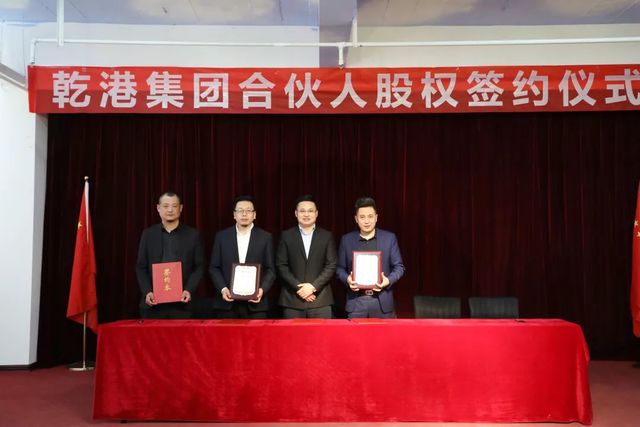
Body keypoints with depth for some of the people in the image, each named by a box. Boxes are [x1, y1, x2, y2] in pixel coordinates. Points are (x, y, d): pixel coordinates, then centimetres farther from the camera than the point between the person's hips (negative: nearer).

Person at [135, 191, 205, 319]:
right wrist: (147, 292, -6)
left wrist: (189, 290, -11)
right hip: (153, 303, 1)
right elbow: (141, 267, 8)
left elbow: (199, 267, 3)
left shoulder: (193, 235, 5)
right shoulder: (148, 234, 9)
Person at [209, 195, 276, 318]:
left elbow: (270, 269, 4)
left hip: (255, 303, -1)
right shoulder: (221, 236, 7)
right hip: (227, 302, 1)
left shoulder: (265, 237, 5)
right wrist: (222, 288, -8)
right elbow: (214, 268, 6)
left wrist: (262, 289, -12)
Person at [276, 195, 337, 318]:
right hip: (292, 300, 0)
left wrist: (313, 286, -10)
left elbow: (331, 266, 2)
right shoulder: (286, 236, 7)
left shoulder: (327, 236, 8)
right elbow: (281, 265, 2)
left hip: (320, 300, 0)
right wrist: (298, 287, -9)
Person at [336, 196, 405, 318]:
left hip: (383, 301, 0)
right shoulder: (347, 240, 5)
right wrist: (347, 279, -11)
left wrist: (389, 280, -14)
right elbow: (340, 268, 9)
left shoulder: (389, 238, 2)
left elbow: (399, 266, 4)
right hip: (356, 301, 0)